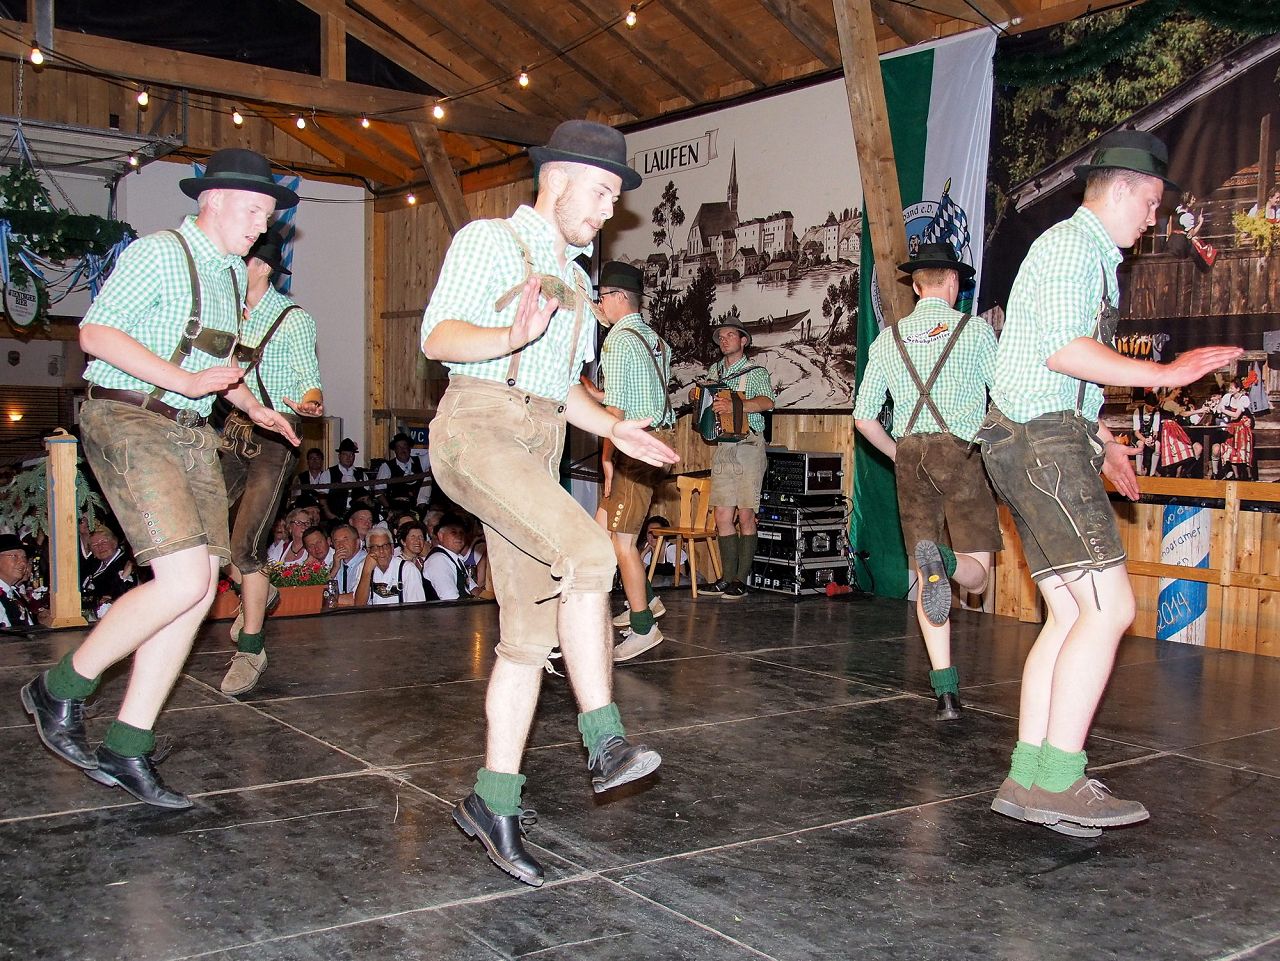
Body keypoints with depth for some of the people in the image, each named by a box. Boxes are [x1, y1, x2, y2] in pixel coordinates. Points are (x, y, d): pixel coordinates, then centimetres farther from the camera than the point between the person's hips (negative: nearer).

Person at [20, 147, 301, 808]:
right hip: (129, 422, -8)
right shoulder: (158, 253, -7)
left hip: (193, 434, 8)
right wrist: (183, 380, -22)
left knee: (200, 592, -1)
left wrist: (253, 407, 17)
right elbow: (96, 333, -16)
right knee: (183, 581, -19)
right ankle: (60, 690, 4)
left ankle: (127, 751, 7)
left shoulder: (233, 272, 19)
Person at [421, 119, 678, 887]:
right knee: (589, 555, -27)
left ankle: (494, 801, 8)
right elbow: (439, 336, -10)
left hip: (538, 449, 8)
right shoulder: (490, 242, 3)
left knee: (532, 633, 1)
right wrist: (509, 336, -30)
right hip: (478, 429, -8)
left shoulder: (575, 282, 25)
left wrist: (614, 429, 10)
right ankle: (606, 741, -20)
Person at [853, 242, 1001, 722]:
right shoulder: (976, 329, 3)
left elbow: (863, 415, 9)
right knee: (977, 572, 4)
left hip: (909, 454, 3)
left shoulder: (889, 338, 11)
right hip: (962, 450, -3)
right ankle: (944, 558, -33)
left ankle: (946, 691, -1)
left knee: (926, 575, 6)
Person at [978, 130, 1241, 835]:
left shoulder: (1091, 255, 28)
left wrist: (1100, 442, 30)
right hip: (1043, 440, -11)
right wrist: (1162, 373, -18)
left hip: (1046, 442, 11)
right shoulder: (1074, 243, -6)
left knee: (1071, 614, 5)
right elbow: (1065, 350, -20)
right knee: (1108, 605, -14)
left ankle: (1028, 781, 6)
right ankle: (1058, 780, -13)